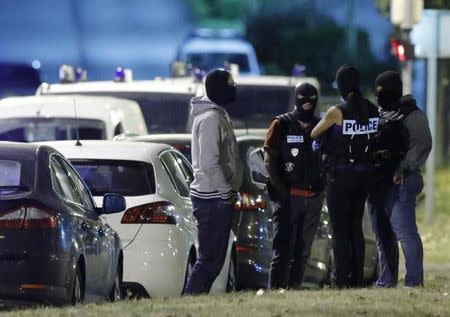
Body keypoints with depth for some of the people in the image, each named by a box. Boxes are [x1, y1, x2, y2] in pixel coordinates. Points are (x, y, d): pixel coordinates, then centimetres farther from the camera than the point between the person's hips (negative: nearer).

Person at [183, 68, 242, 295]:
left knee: (213, 259, 11)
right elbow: (210, 163, -22)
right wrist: (227, 191, -18)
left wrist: (231, 190, 18)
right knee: (210, 258, -10)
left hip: (216, 197, 10)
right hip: (214, 199, -10)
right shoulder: (211, 119, -15)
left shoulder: (218, 116, 18)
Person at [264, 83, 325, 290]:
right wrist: (282, 190, -10)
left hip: (314, 198, 5)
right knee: (283, 248, -12)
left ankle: (294, 288, 12)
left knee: (303, 251, 7)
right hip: (288, 197, -5)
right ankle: (276, 288, -16)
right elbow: (270, 161, -4)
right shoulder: (281, 125, 0)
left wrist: (321, 186, 6)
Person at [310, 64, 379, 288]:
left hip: (340, 176, -5)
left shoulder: (337, 113, -14)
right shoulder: (372, 111, 0)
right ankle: (357, 279, 14)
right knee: (355, 227, 15)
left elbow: (314, 134, -1)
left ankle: (343, 280, -3)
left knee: (340, 230, 0)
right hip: (364, 175, 5)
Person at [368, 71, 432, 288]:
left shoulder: (411, 115, -5)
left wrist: (403, 169, -23)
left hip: (399, 183, -9)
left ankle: (414, 280, -15)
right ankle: (386, 280, 19)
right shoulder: (379, 115, 21)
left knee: (405, 231, -14)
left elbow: (421, 145, -16)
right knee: (382, 235, 13)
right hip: (377, 183, 9)